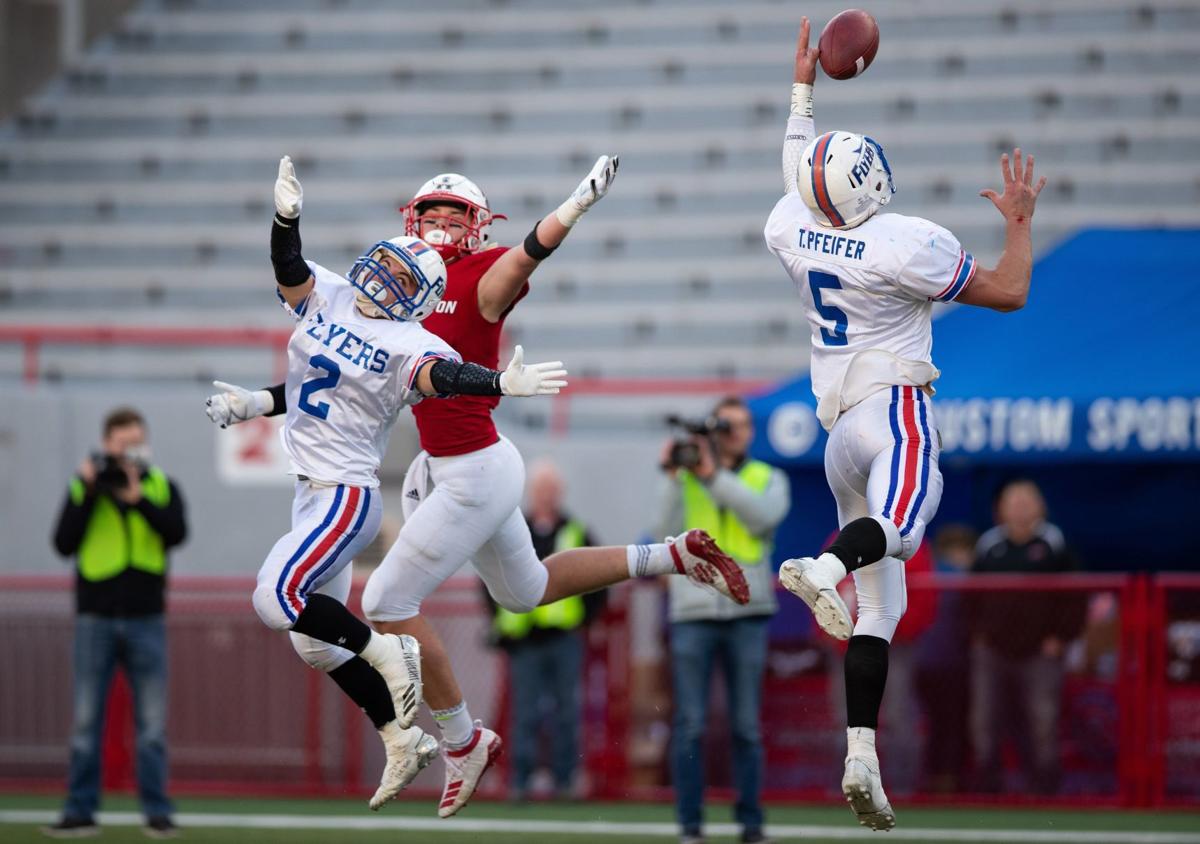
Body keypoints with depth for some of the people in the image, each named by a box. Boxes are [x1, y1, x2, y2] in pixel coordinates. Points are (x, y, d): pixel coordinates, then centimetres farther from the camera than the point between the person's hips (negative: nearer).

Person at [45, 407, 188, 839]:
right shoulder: (83, 488, 4)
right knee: (86, 721, 1)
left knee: (152, 723, 0)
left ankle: (157, 812, 3)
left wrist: (138, 498, -20)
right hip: (95, 619, 0)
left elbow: (176, 532, -11)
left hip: (146, 620, 0)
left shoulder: (162, 487, 5)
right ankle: (80, 811, 5)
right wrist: (88, 493, -13)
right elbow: (64, 544, -6)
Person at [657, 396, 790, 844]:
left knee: (747, 727, 2)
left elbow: (763, 516, -10)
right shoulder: (686, 478, 10)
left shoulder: (769, 479, 11)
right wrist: (675, 478, -12)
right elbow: (669, 529, -4)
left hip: (747, 613, 0)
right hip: (692, 611, 0)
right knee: (690, 725, -4)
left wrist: (715, 475, -13)